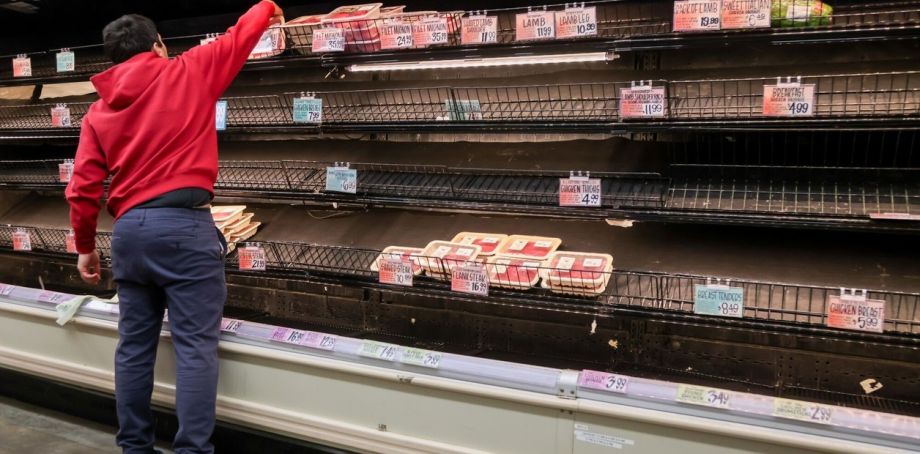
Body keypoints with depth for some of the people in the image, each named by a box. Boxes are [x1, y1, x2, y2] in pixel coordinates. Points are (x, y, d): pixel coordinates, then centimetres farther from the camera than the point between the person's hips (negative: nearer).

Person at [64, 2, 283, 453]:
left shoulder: (98, 111, 12)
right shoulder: (187, 73, 2)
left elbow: (82, 188, 8)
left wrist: (84, 246, 18)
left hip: (128, 230, 5)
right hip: (185, 226, -5)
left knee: (134, 345, 13)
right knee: (195, 345, -4)